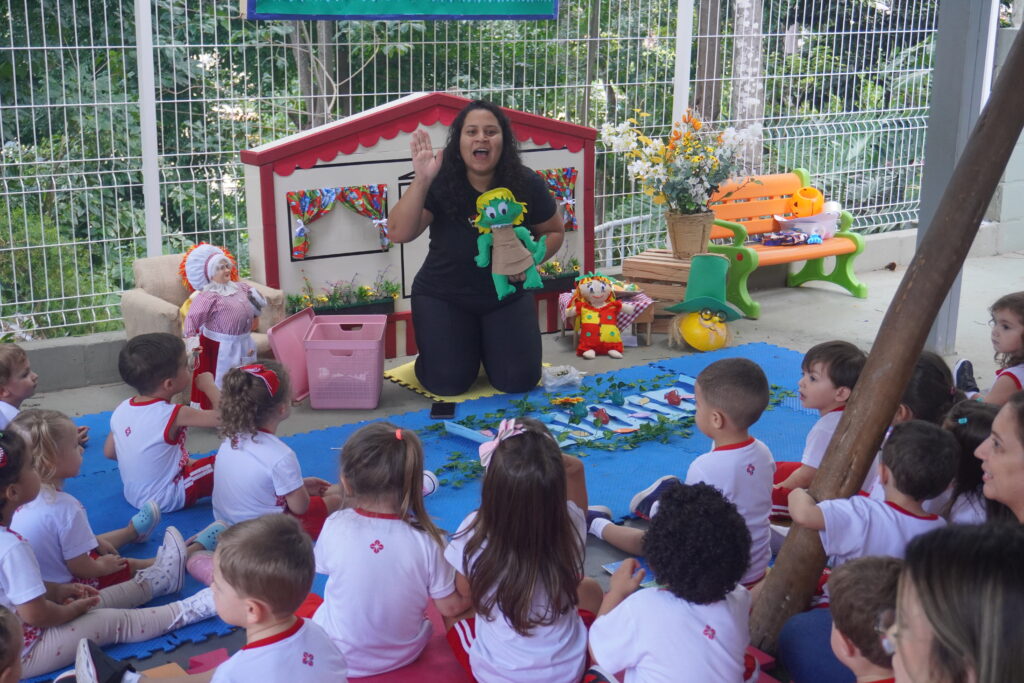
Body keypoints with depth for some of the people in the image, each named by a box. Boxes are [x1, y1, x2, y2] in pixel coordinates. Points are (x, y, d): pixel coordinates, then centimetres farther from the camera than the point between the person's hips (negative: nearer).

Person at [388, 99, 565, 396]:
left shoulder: (527, 185, -13)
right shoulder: (440, 182, -19)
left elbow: (553, 231, 3)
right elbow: (399, 234, -27)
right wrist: (421, 181, -39)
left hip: (506, 295, 2)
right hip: (443, 296, -2)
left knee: (519, 381, -6)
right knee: (447, 383, -11)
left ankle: (487, 345, 28)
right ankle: (466, 345, 24)